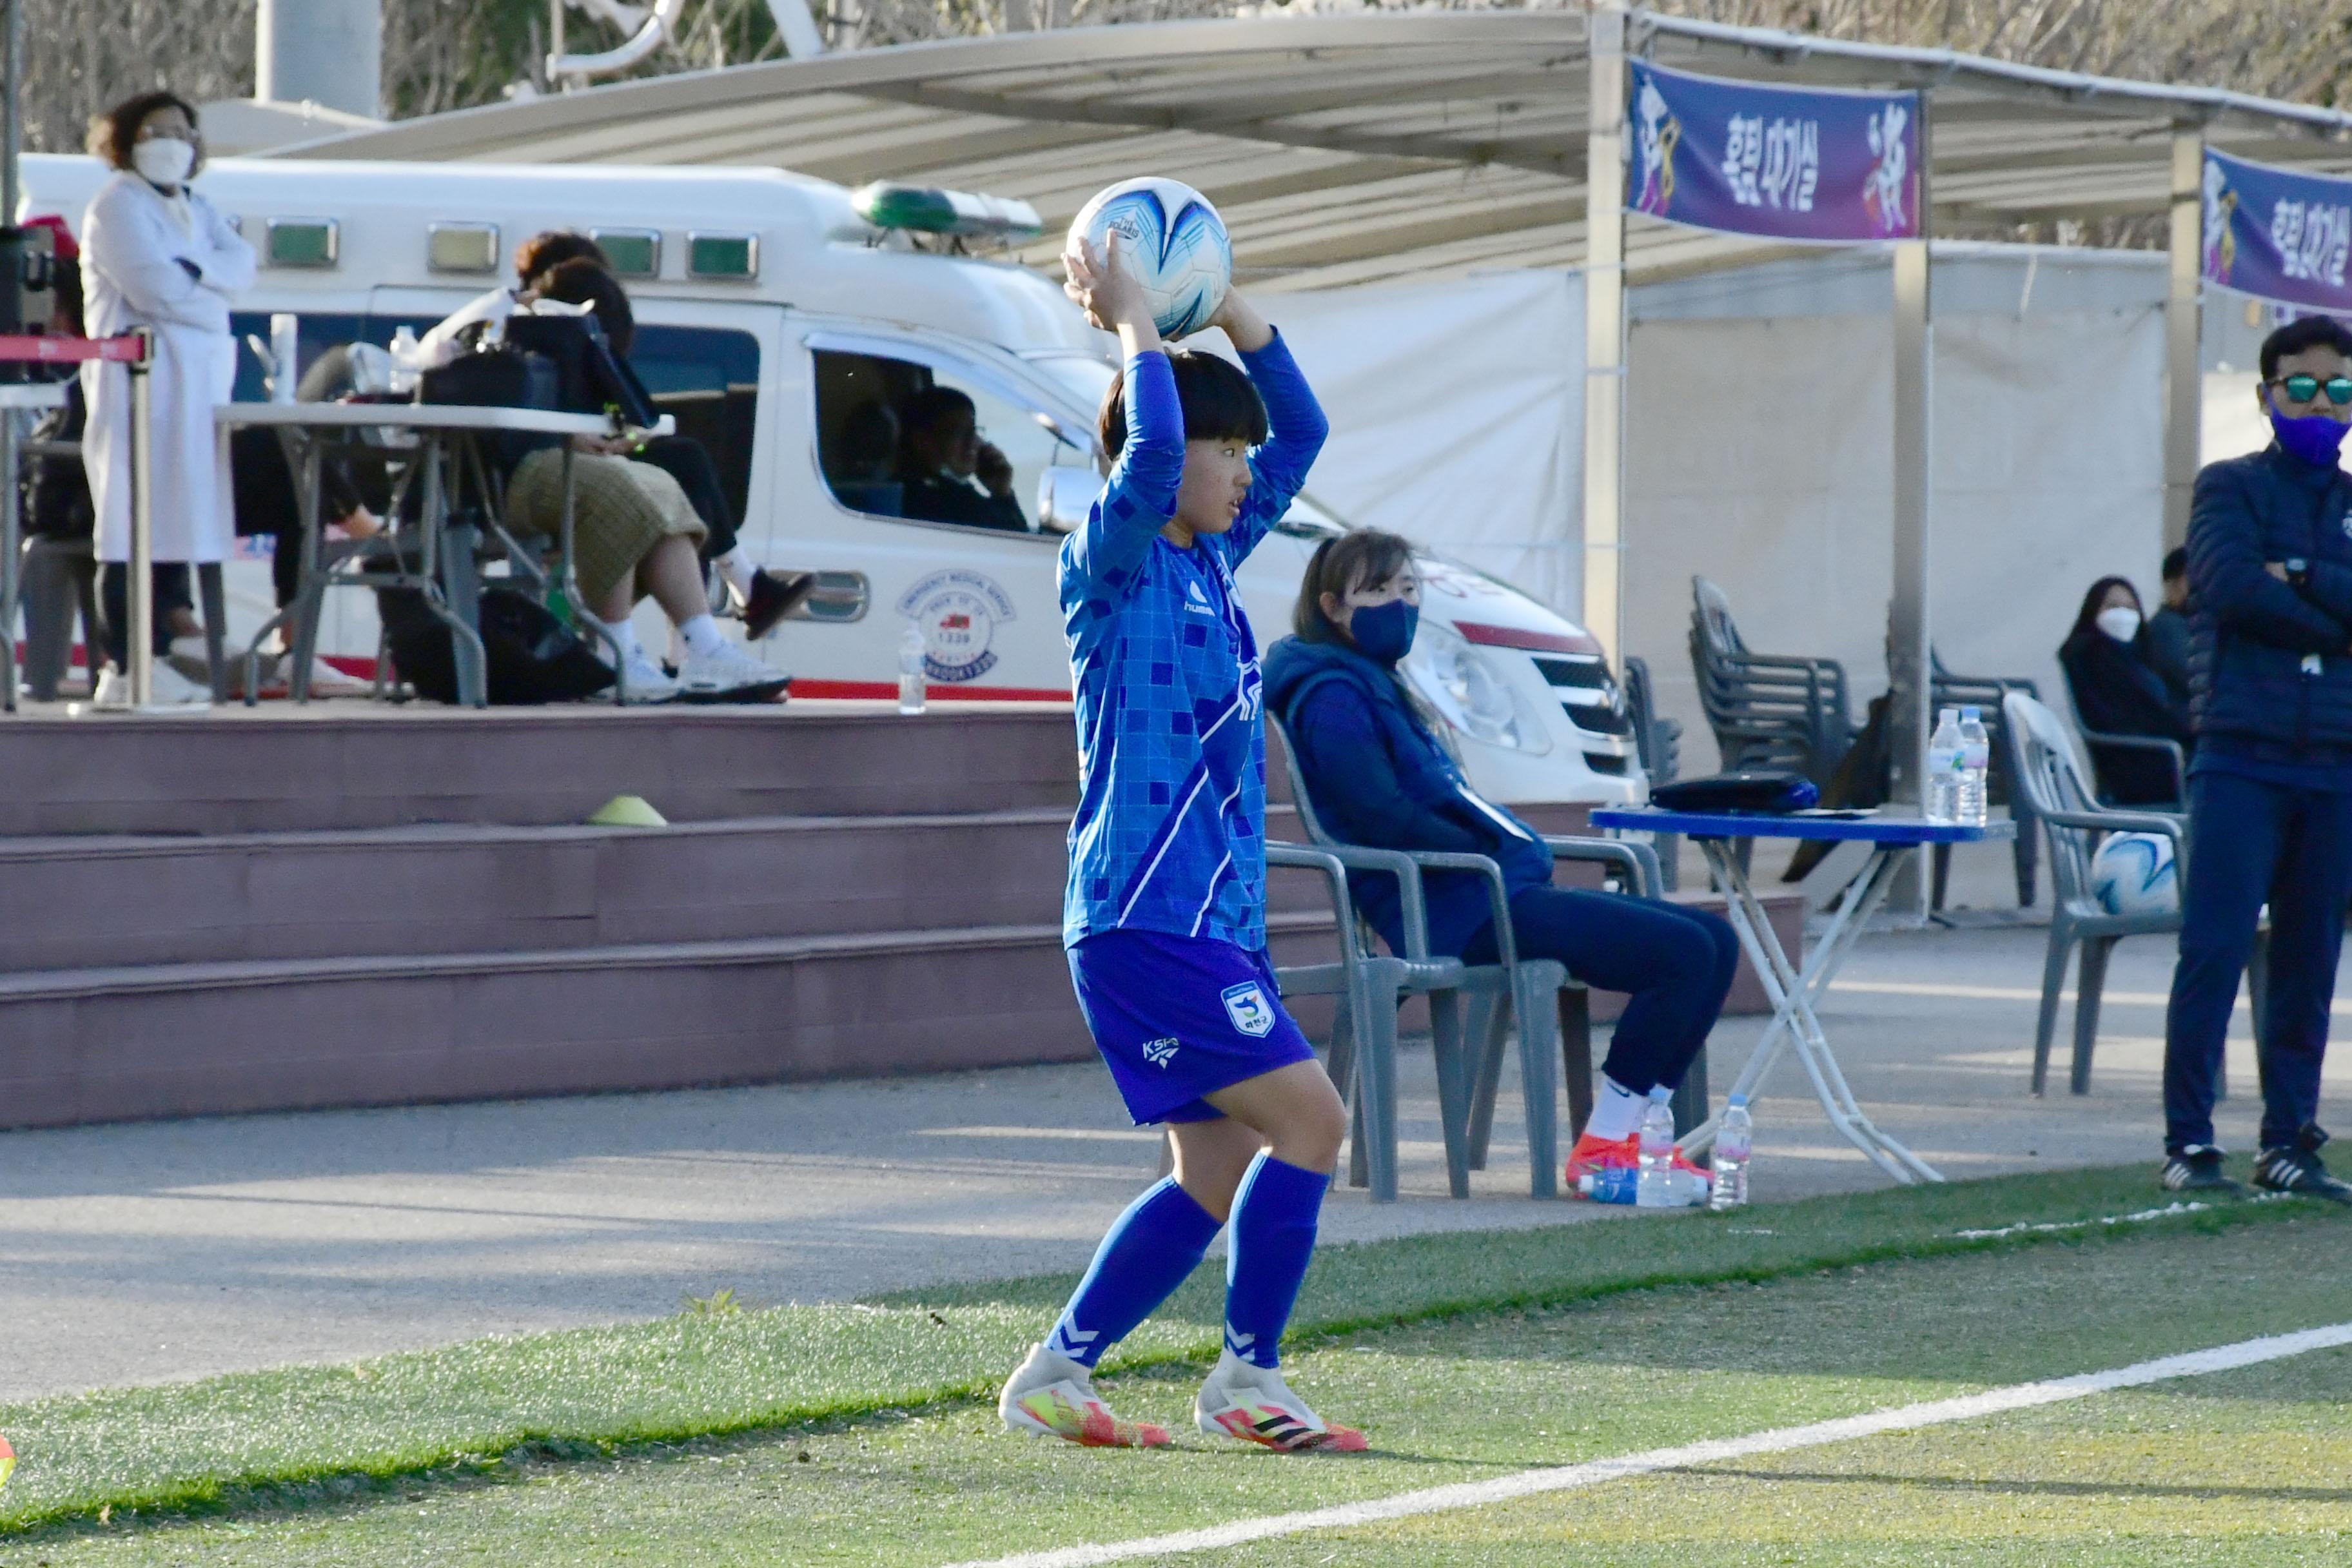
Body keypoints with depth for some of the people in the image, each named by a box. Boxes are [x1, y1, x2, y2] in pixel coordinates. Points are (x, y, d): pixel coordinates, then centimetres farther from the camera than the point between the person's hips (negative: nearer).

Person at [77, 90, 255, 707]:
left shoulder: (195, 209, 22)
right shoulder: (117, 205, -4)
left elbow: (242, 262, 6)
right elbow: (154, 287, -15)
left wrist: (197, 272, -13)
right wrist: (213, 308, 0)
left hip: (196, 384, 8)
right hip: (140, 381, -8)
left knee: (179, 521, 5)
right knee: (136, 528, -11)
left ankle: (156, 660, 8)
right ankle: (124, 669, -12)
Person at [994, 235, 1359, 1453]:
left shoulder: (1210, 556, 14)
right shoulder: (1113, 564, -9)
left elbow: (1301, 429, 23)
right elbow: (1149, 448, -28)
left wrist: (1224, 307, 13)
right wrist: (1131, 319, -15)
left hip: (1212, 923, 9)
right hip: (1144, 923, -9)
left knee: (1219, 1172, 9)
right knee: (1307, 1117, -13)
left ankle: (1054, 1376, 14)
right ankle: (1246, 1377, -4)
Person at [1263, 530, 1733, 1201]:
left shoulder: (1378, 685, 24)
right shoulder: (1332, 695, -7)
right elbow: (1383, 819, -18)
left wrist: (1520, 849, 8)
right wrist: (1494, 858, -13)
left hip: (1501, 891, 11)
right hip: (1459, 914, -11)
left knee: (1714, 943, 5)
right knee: (1684, 952, -20)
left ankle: (1633, 1134, -1)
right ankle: (1603, 1147, -15)